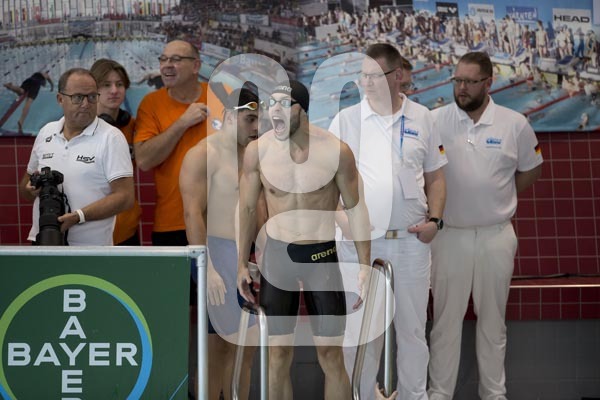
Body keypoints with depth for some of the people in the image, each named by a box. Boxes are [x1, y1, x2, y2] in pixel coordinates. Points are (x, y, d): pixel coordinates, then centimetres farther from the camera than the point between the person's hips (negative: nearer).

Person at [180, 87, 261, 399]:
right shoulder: (204, 155, -7)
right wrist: (207, 268, -21)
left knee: (247, 347, 7)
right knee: (218, 347, -5)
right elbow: (193, 214, -14)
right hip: (218, 255, -7)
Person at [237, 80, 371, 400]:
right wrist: (241, 264, 5)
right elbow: (247, 208, 5)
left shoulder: (336, 151, -11)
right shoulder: (257, 150, -6)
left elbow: (355, 208, -2)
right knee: (279, 353, 6)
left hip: (322, 256, -1)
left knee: (330, 355, 2)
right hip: (276, 255, 1)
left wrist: (365, 265, -3)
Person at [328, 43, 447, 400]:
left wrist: (435, 220, 0)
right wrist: (341, 218, -9)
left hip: (412, 240, 1)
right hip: (360, 240, -1)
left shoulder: (422, 118, 6)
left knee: (413, 328, 8)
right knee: (360, 329, 4)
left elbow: (435, 177, 13)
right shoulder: (346, 120, 2)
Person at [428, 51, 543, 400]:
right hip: (449, 234, -1)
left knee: (493, 319, 12)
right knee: (446, 318, 8)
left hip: (496, 236, 1)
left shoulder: (515, 124, -4)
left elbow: (531, 169, 11)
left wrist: (499, 200, 7)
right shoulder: (435, 121, -7)